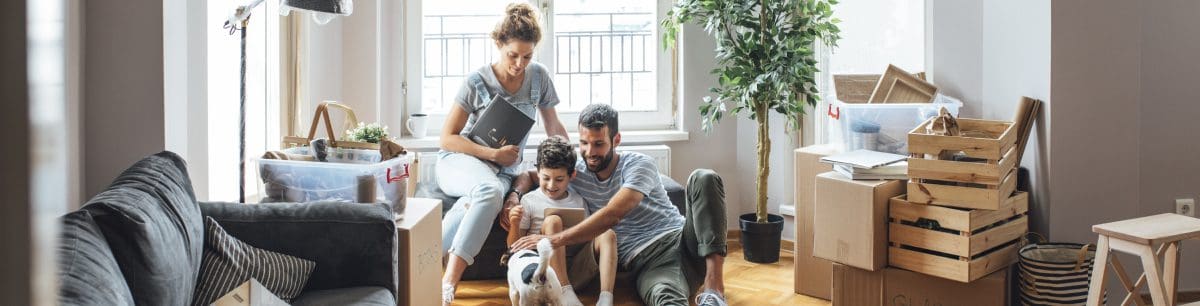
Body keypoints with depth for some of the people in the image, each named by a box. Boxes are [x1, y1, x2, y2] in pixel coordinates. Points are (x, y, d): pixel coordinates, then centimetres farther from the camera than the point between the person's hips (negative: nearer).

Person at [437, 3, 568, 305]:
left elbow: (554, 126, 13)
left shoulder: (538, 76, 1)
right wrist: (493, 154, -14)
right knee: (490, 190, -40)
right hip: (459, 161, -3)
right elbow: (448, 138, -6)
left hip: (503, 170, 3)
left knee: (483, 198, -37)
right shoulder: (477, 82, -9)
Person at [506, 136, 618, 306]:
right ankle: (565, 292, -36)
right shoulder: (529, 201, 7)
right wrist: (515, 225, -12)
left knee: (607, 234, -17)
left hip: (577, 268, 3)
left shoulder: (579, 201, 17)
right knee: (552, 220, -25)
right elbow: (515, 246, 8)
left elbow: (590, 234, 21)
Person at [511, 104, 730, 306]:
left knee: (703, 179, -29)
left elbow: (613, 214, -18)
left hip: (682, 238, 0)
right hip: (648, 262, 0)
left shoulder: (639, 164, -3)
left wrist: (555, 240, -21)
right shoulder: (576, 172, 11)